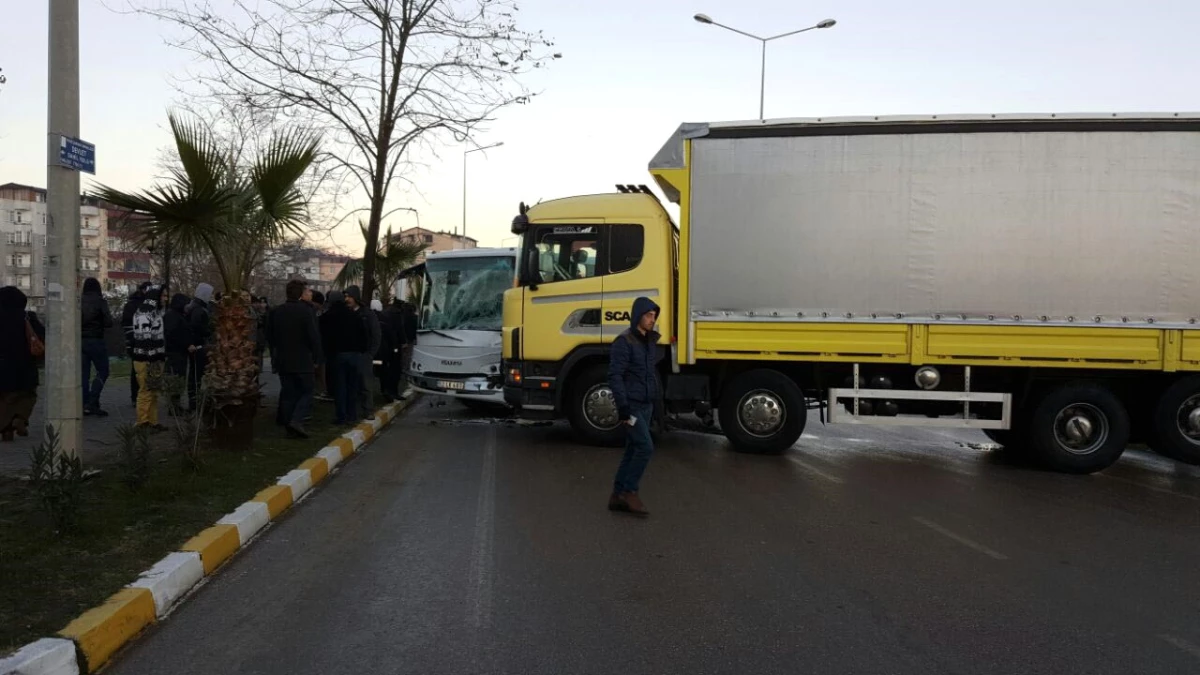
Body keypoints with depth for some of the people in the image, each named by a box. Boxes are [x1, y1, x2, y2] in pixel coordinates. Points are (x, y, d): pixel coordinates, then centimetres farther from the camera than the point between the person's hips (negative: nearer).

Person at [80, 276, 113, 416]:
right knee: (102, 372, 4)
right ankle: (93, 403, -8)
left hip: (80, 341, 4)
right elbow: (108, 323, -10)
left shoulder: (78, 301, 2)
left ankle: (85, 405, 9)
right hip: (96, 341, -4)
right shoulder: (100, 301, -8)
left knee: (84, 374, 9)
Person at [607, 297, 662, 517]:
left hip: (646, 406, 8)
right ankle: (629, 491, 0)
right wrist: (622, 406, -22)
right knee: (645, 447, -13)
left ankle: (618, 496, 15)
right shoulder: (624, 342, -13)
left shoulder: (651, 341, 13)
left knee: (633, 450, 9)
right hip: (632, 406, -8)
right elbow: (615, 376, -18)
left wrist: (655, 402, 17)